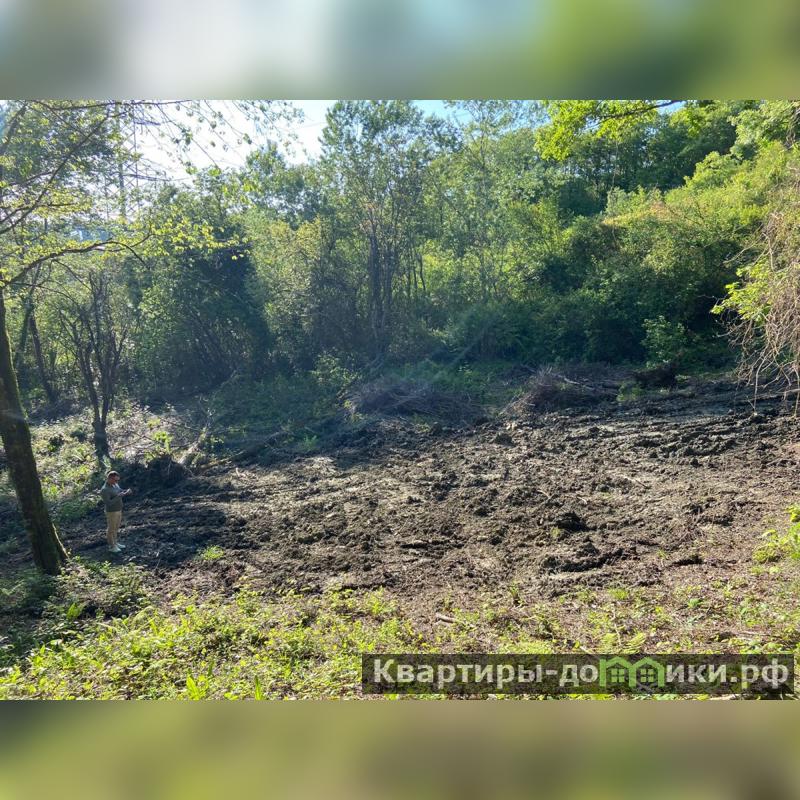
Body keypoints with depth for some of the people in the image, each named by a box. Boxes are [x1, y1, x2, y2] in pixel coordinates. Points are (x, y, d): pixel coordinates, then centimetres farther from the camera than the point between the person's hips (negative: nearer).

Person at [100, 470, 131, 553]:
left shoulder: (114, 484, -1)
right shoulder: (104, 490, -27)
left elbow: (121, 491, 11)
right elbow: (108, 503, -29)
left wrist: (127, 491, -11)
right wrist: (118, 496, -34)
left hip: (118, 510, 8)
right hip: (111, 512, -8)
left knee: (116, 528, 21)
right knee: (111, 529, 7)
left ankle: (115, 543, 36)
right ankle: (111, 547, 22)